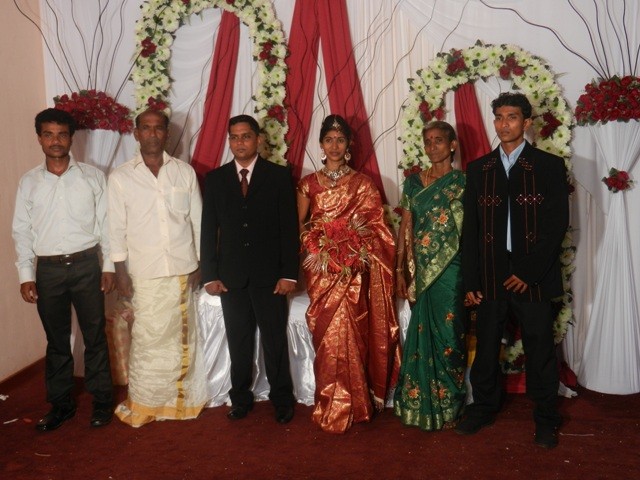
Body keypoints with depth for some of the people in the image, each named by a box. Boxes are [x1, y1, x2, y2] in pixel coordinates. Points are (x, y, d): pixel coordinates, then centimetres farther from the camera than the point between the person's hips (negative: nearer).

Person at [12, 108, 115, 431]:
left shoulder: (92, 177, 0)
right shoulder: (29, 182, 4)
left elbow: (105, 224, 2)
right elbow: (22, 232, 5)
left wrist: (109, 266, -2)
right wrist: (26, 276, 0)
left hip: (86, 265, -1)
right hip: (48, 270, 2)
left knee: (95, 337, 7)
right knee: (57, 341, 13)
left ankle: (102, 401, 21)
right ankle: (61, 404, 27)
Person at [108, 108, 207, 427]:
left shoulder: (185, 172, 3)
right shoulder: (120, 177, 0)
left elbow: (198, 221, 6)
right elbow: (116, 228, 0)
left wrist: (200, 264, 4)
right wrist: (120, 272, -4)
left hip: (181, 269, 1)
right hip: (143, 272, -1)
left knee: (180, 337, 10)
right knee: (147, 339, 4)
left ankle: (180, 399, 25)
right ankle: (143, 404, 20)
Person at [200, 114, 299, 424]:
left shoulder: (279, 176, 1)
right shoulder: (215, 179, 7)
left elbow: (289, 227, -2)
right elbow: (208, 230, 6)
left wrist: (289, 273, -8)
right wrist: (209, 275, 0)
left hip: (269, 274, -2)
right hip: (231, 275, 2)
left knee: (275, 341, 6)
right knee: (238, 342, 11)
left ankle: (282, 400, 21)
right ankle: (240, 399, 26)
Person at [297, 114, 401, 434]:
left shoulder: (362, 183, 5)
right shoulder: (309, 183, 10)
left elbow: (375, 227, 3)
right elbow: (299, 224, 12)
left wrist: (351, 239, -12)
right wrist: (315, 243, -5)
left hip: (353, 269, -2)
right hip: (320, 269, 2)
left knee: (344, 330, -7)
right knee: (328, 332, 1)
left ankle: (342, 407, 9)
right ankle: (335, 406, 16)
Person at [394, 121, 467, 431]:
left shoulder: (463, 183, -1)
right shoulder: (413, 182, 9)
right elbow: (405, 228, 8)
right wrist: (400, 270, 4)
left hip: (450, 268, -3)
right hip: (422, 269, 3)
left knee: (447, 334, 3)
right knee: (424, 333, 10)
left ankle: (448, 405, 20)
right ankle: (422, 402, 24)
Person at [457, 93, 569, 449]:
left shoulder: (550, 166, 1)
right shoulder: (478, 169, 9)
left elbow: (558, 224, -5)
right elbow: (470, 229, 7)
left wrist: (528, 272, -11)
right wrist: (471, 280, 2)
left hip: (534, 278, -2)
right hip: (491, 277, 3)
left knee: (540, 350, 7)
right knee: (486, 347, 11)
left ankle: (546, 418, 24)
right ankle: (484, 406, 30)